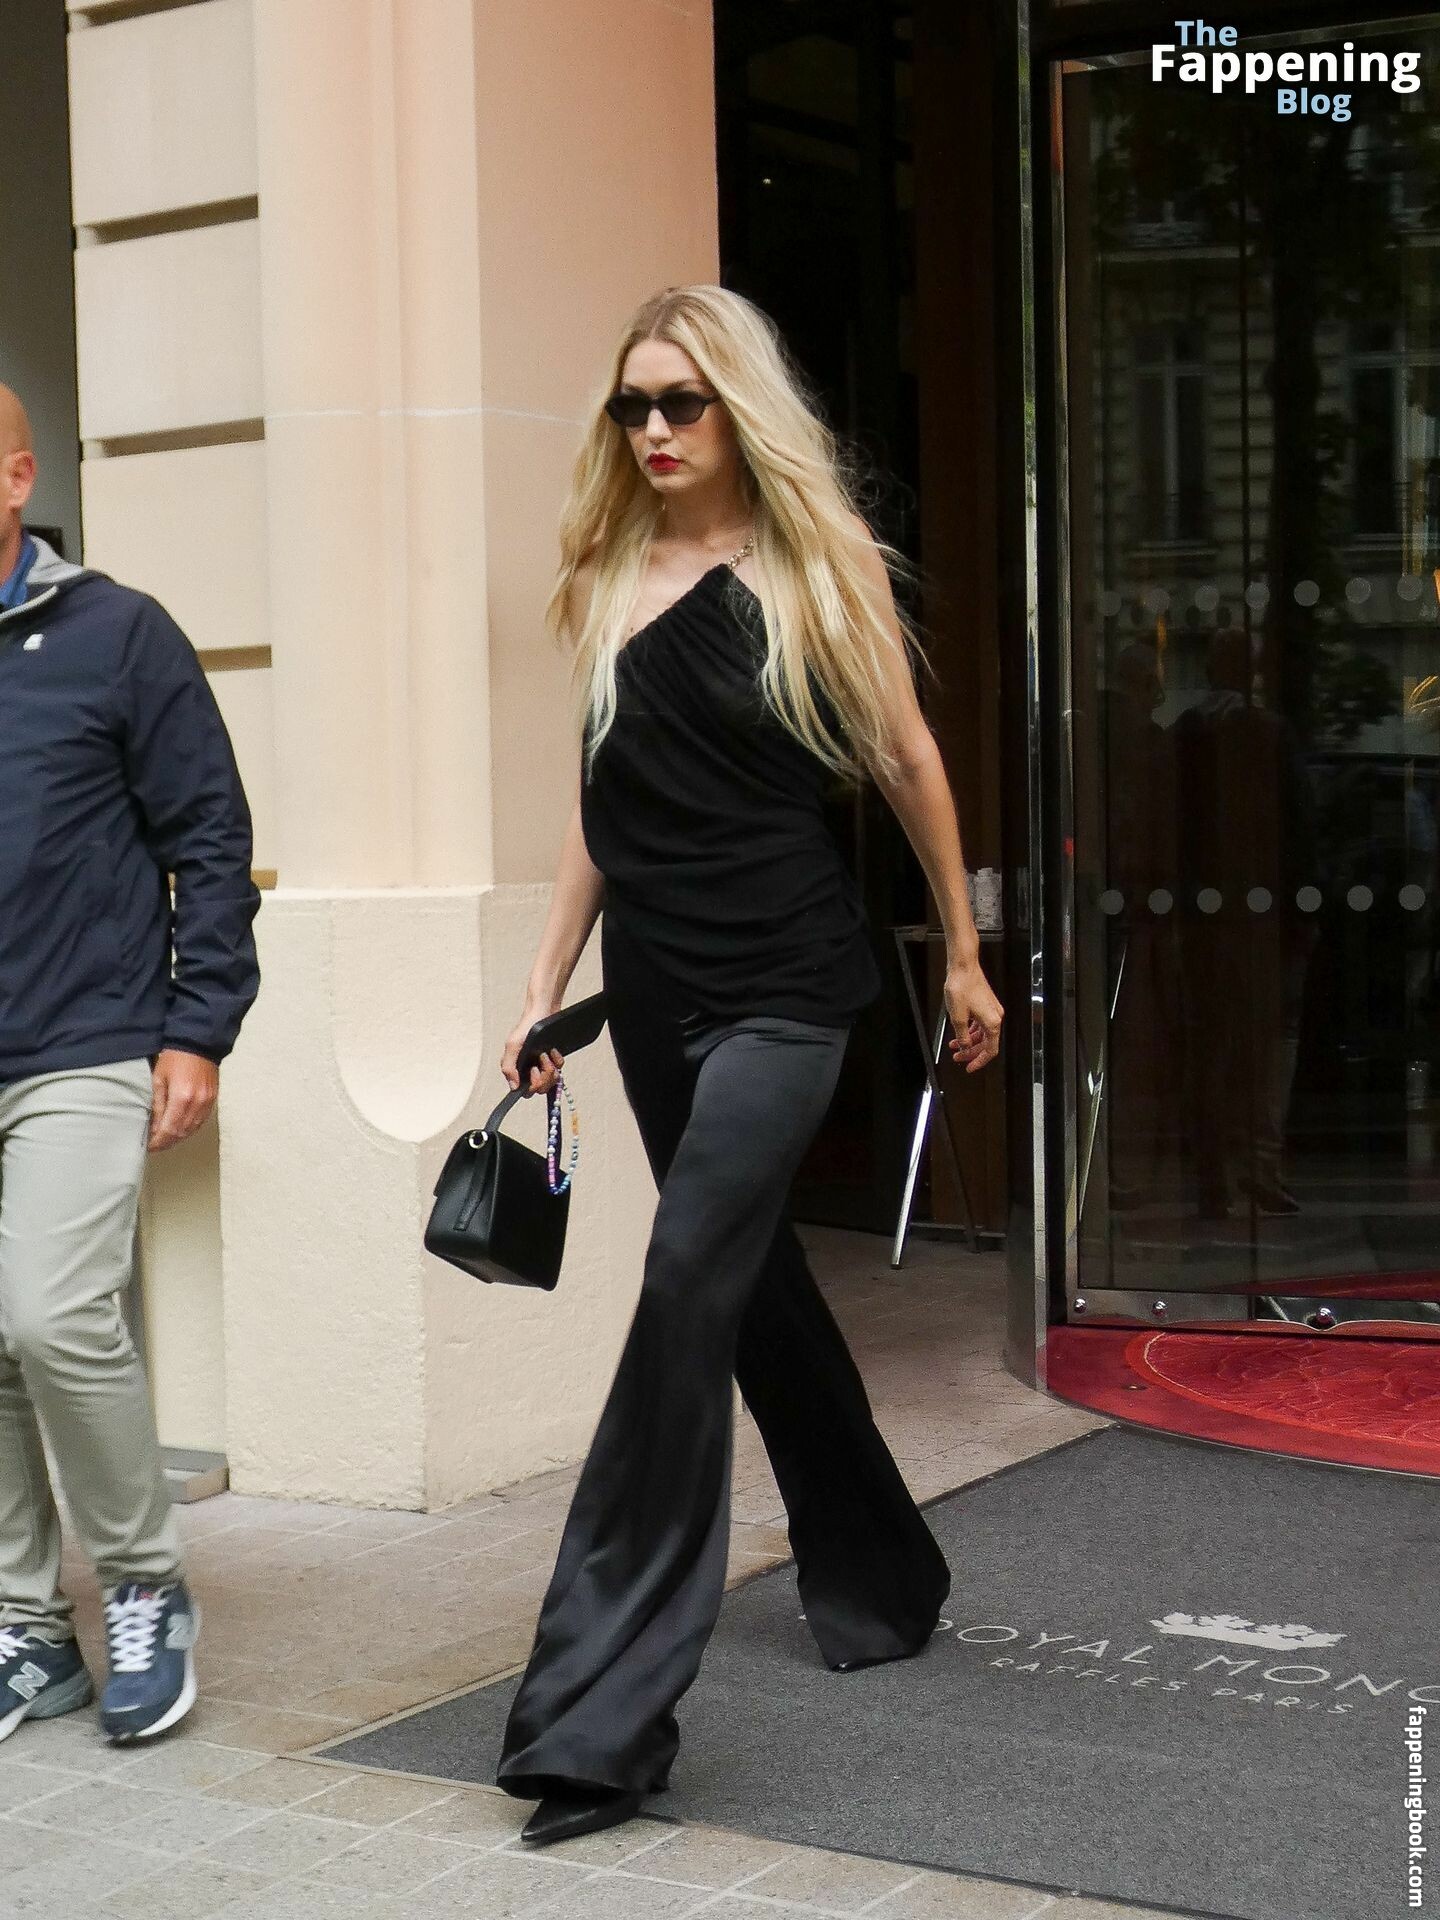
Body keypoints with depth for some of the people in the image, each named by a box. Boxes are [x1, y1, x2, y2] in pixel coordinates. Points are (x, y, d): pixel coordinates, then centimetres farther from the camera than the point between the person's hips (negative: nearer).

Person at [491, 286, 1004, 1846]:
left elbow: (905, 759, 4)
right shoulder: (611, 580, 9)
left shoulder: (815, 564, -3)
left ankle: (601, 1715, -15)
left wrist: (962, 956, 9)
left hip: (782, 983, -6)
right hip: (653, 986, 6)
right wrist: (544, 988, 12)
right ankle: (877, 1583, 36)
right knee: (755, 1283, 15)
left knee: (689, 1278, -16)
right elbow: (600, 801, 15)